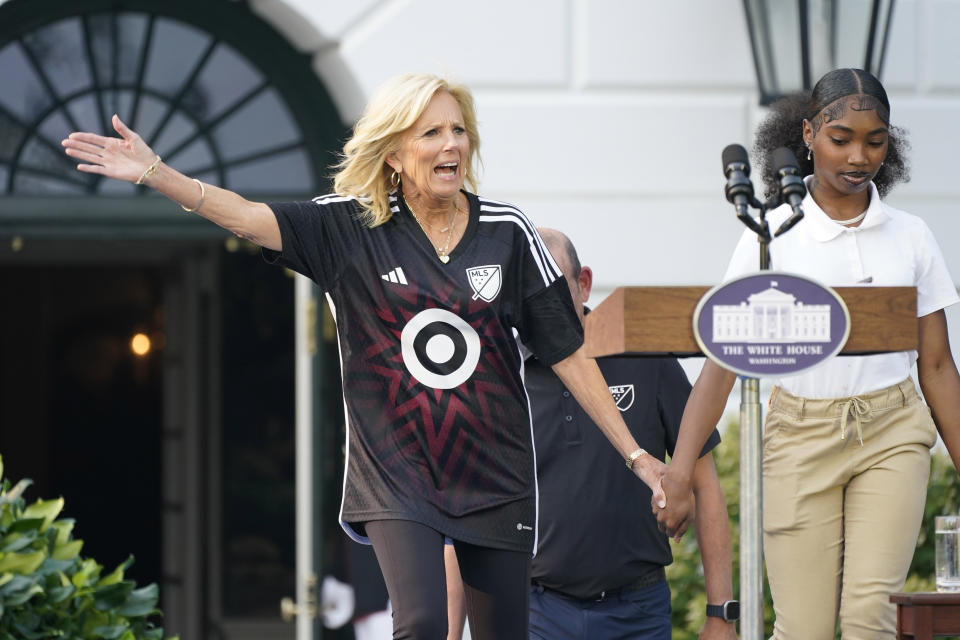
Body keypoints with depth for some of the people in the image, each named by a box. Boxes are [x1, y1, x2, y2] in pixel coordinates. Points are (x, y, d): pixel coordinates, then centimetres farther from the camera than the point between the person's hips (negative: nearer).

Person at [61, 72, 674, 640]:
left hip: (496, 475, 2)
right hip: (395, 469, -2)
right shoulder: (352, 228, -2)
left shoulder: (508, 231, 1)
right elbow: (253, 217, -15)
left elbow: (568, 350, 4)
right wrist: (155, 172, -30)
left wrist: (634, 453, 3)